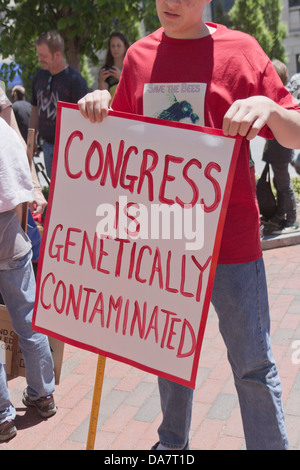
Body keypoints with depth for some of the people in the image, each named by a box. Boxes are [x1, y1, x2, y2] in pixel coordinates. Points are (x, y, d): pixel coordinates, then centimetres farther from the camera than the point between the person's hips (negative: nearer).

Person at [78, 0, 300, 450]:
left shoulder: (240, 50, -5)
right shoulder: (138, 55, 7)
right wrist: (100, 105, -4)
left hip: (229, 237, -4)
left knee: (251, 361, 3)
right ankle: (173, 442, 42)